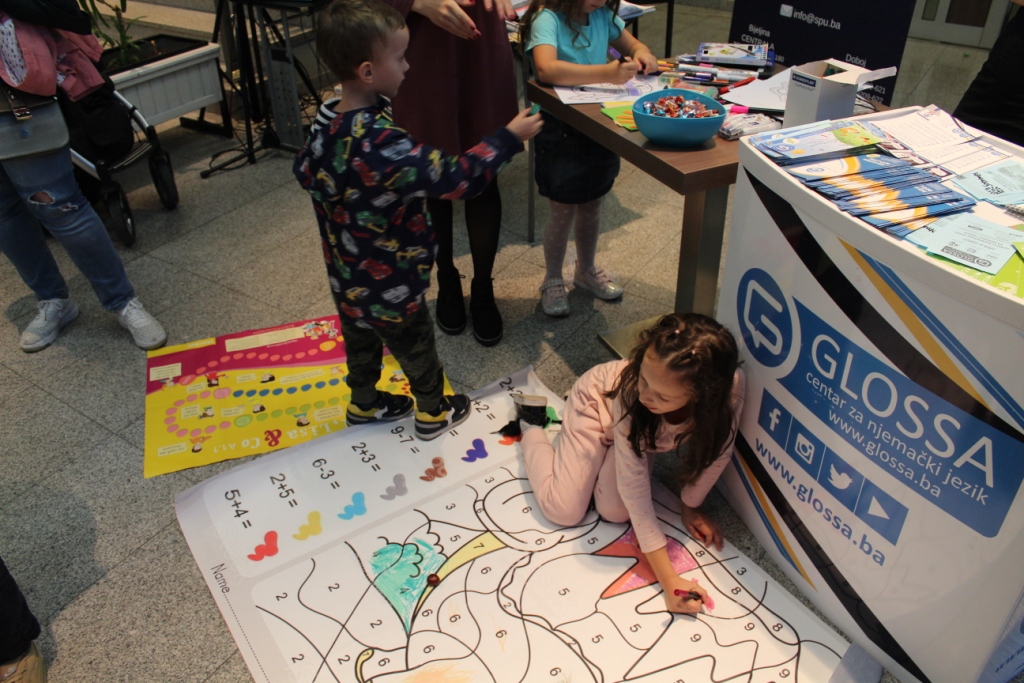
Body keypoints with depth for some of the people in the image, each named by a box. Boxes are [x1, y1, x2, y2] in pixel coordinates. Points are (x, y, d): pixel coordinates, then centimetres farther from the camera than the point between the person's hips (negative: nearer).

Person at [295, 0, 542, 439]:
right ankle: (434, 413, 40)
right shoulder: (382, 145, -35)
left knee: (360, 341, 28)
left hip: (346, 278, 7)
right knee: (416, 349, 17)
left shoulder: (326, 119, -9)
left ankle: (364, 404, 50)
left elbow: (305, 172, 8)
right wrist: (509, 137, -24)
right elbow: (457, 177, -33)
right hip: (389, 285, -7)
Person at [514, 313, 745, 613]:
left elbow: (716, 451, -16)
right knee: (563, 510, -5)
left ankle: (609, 453, 22)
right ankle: (531, 423, 18)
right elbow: (634, 486, -37)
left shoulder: (730, 388, -38)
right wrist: (668, 579, -37)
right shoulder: (632, 390, -44)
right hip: (597, 401, -3)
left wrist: (690, 506, -5)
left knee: (615, 512, -7)